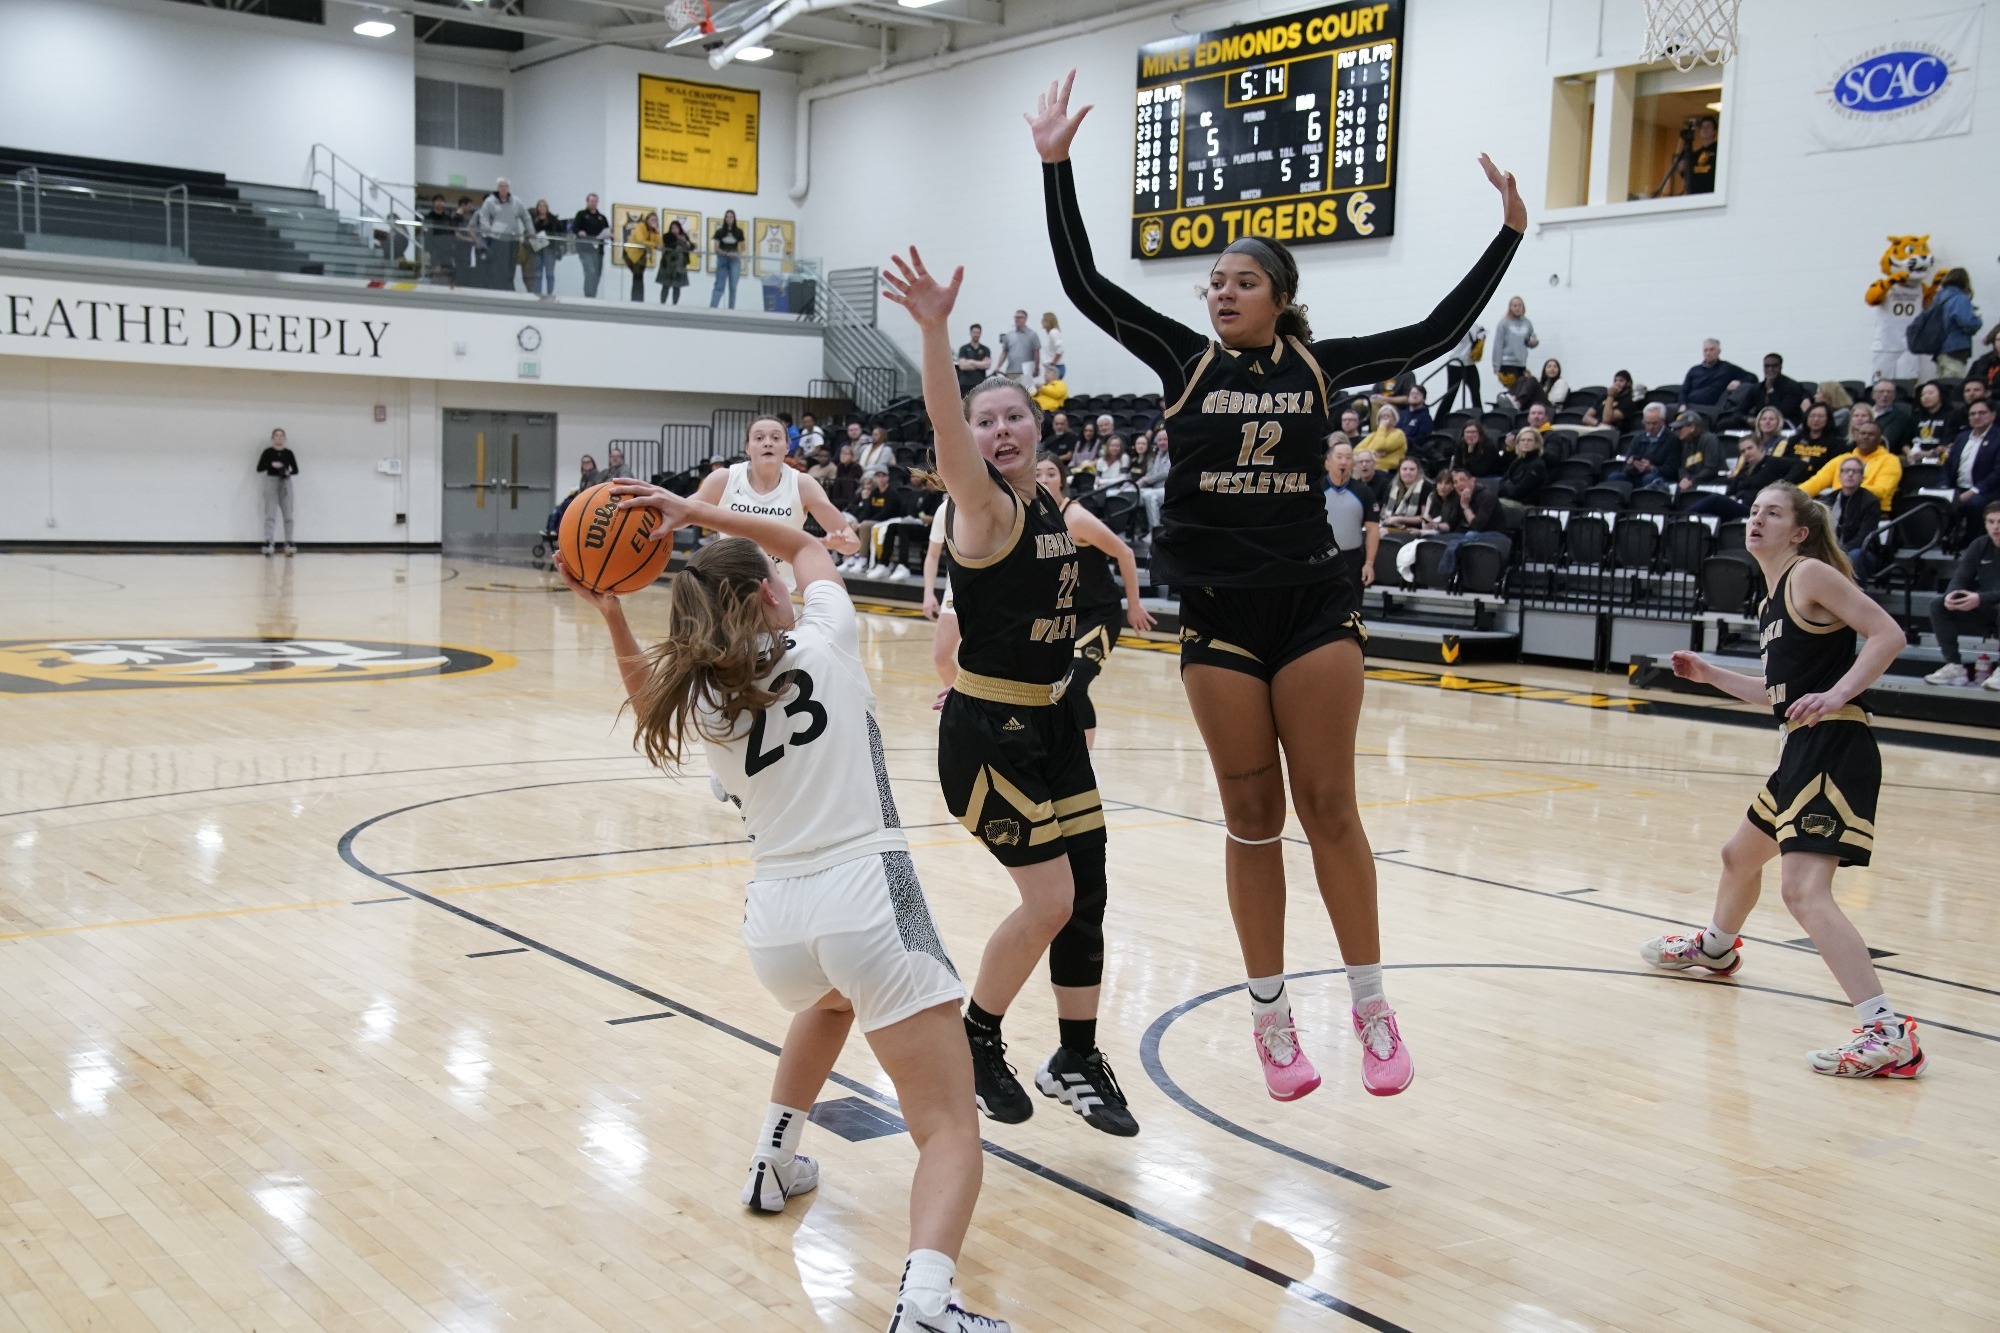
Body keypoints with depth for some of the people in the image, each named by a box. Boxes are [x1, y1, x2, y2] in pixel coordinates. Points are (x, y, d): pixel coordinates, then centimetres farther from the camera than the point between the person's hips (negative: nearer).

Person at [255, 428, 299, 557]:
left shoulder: (288, 453, 8)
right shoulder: (268, 452, 2)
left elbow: (296, 470, 8)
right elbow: (259, 468, -2)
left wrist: (289, 472, -13)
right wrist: (271, 465, -16)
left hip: (285, 483, 3)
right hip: (271, 481, -2)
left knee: (288, 515, 3)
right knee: (270, 514, -8)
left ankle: (288, 543, 9)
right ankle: (267, 543, -12)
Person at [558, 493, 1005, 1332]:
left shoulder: (697, 697, 9)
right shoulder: (825, 639, 2)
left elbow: (649, 693, 36)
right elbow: (806, 545, 22)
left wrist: (612, 618, 20)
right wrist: (694, 513, 18)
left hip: (774, 918, 5)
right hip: (869, 895, -5)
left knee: (828, 997, 42)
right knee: (950, 1133, -6)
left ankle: (774, 1161, 45)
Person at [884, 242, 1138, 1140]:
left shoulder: (1053, 510, 8)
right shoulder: (984, 509, -14)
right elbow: (944, 430, -34)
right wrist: (933, 332, -49)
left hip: (1052, 722, 7)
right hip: (986, 729, -7)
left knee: (1086, 894, 8)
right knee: (1050, 900, -7)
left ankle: (1077, 1063, 24)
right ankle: (975, 1044, 16)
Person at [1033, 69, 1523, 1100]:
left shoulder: (1318, 364, 4)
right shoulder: (1185, 358, 2)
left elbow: (1434, 333, 10)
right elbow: (1085, 285, -3)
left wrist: (1508, 234, 9)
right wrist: (1054, 165, -7)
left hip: (1313, 601, 0)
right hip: (1218, 610, 0)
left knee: (1329, 808, -1)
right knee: (1251, 816, 4)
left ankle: (1371, 1005, 10)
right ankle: (1271, 1014, 14)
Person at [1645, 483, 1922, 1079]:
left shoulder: (1811, 574, -7)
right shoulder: (1772, 600, 19)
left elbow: (1888, 634, -15)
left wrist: (1836, 694, -24)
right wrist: (1711, 674, 22)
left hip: (1834, 746, -10)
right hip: (1803, 749, 10)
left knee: (1803, 888, -22)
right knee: (1740, 855, 30)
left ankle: (1890, 1035, -26)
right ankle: (1716, 948, 59)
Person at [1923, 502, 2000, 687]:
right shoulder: (1979, 545, 3)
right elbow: (1961, 576, -2)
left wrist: (1981, 599, -36)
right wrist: (1950, 594, -25)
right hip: (1983, 611, 5)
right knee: (1938, 606, -13)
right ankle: (1954, 666, -12)